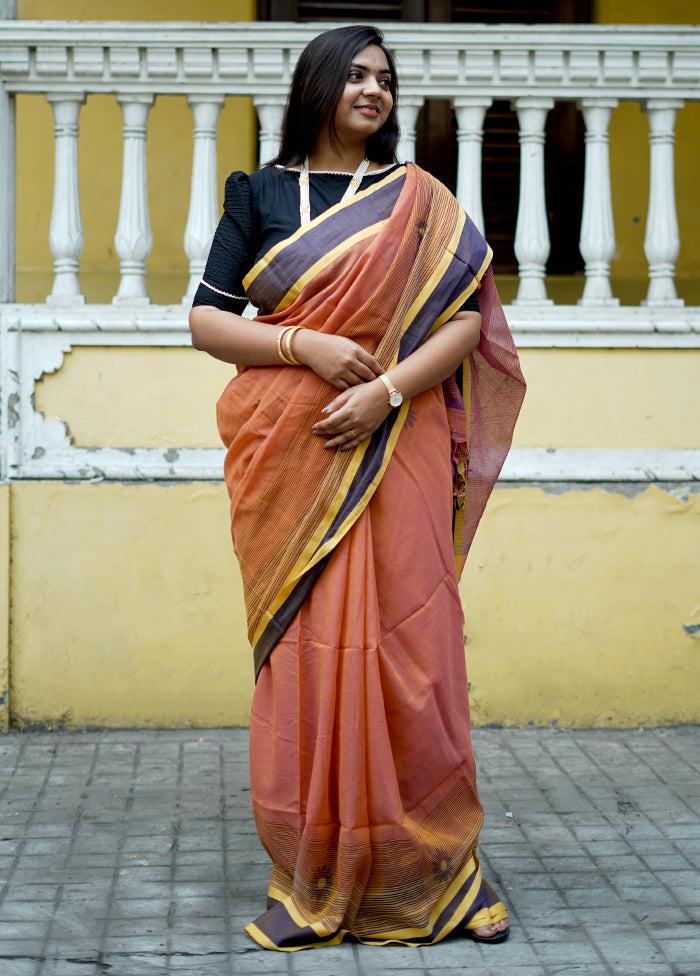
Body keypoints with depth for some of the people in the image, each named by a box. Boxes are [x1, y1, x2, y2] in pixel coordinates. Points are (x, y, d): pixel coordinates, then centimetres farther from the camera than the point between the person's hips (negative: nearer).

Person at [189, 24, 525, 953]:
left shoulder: (420, 199, 11)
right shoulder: (257, 193, 11)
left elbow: (468, 318, 1)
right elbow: (206, 318, 4)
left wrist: (387, 388, -14)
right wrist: (307, 345, -12)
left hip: (395, 452, 0)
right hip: (286, 458, 0)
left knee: (405, 647, -3)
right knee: (306, 653, -1)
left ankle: (422, 872, 9)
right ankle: (316, 882, 8)